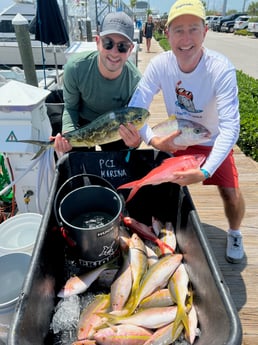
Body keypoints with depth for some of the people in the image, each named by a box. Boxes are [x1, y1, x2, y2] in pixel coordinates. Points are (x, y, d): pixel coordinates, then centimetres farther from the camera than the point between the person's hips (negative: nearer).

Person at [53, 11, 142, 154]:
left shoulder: (135, 80, -28)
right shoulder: (75, 67, -28)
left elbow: (134, 120, -19)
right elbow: (70, 108, -14)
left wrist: (135, 140, -43)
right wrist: (67, 136, -33)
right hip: (82, 124, 0)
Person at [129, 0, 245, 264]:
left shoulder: (221, 69, -29)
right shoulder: (159, 64, -21)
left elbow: (230, 127, -34)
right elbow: (135, 108, -21)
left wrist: (206, 171, -44)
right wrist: (153, 140, -38)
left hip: (213, 142, -2)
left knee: (232, 195, -10)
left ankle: (234, 233, 25)